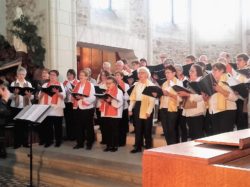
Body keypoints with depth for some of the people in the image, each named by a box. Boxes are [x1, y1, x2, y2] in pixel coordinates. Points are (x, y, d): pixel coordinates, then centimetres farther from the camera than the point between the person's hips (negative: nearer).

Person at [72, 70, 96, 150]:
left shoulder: (91, 85, -4)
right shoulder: (77, 85, 14)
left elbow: (93, 98, -13)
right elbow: (73, 95, 16)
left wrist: (83, 98, -25)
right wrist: (74, 97, -6)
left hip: (87, 108, -5)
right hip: (77, 108, 5)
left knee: (88, 127, 3)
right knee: (78, 126, 9)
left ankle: (89, 143, 13)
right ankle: (80, 143, 20)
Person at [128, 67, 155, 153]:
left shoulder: (150, 85, -6)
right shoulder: (136, 84, 13)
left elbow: (152, 100, -12)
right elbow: (132, 97, 12)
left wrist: (149, 111, -19)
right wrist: (130, 108, 5)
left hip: (146, 107, -5)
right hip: (137, 107, 6)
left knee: (147, 129, 2)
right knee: (138, 128, 10)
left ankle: (148, 148, 14)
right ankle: (138, 147, 19)